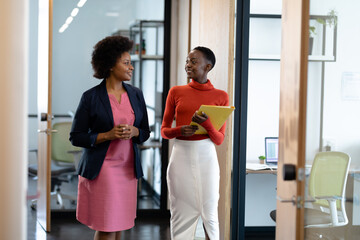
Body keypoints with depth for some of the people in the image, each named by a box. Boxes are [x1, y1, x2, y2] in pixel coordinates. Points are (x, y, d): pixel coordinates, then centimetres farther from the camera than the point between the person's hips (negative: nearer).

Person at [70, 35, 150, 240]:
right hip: (101, 168, -5)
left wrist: (134, 131, -8)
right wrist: (107, 135, -17)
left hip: (128, 168, 5)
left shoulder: (136, 95, 8)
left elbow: (145, 131, 15)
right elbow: (76, 137, -5)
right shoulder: (91, 97, -6)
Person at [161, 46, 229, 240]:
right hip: (181, 156, 1)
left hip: (206, 157, -1)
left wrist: (206, 124, -17)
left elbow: (219, 139, 4)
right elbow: (164, 130, 9)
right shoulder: (176, 92, 6)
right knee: (182, 212, 2)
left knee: (209, 213, 1)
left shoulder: (220, 96, 3)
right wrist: (180, 131, -12)